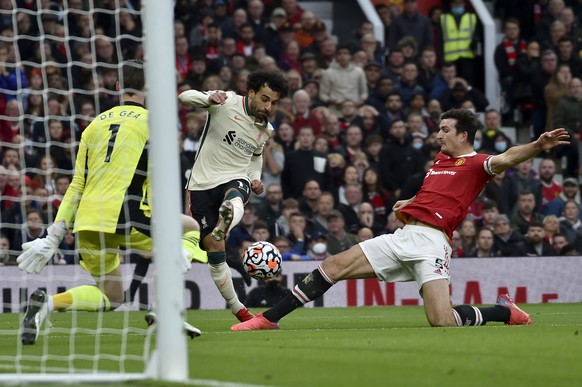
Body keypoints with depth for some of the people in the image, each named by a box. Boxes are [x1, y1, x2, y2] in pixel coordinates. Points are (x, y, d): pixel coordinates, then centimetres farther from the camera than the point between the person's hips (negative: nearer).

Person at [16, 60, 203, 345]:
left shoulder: (96, 124, 18)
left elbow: (77, 185, 15)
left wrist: (54, 236, 14)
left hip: (86, 224, 5)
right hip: (124, 219, -5)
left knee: (111, 298, 21)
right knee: (190, 228, 19)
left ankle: (46, 303, -6)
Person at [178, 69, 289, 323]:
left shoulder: (266, 130, 8)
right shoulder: (227, 103, -10)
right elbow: (185, 97, -19)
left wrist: (255, 178, 9)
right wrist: (210, 98, -40)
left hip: (235, 180, 2)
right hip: (203, 182, -2)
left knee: (234, 200, -38)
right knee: (215, 251, -2)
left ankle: (225, 224, -73)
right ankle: (237, 309, 11)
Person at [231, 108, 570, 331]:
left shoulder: (476, 164, -2)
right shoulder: (441, 159, 22)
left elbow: (506, 158, -23)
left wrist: (538, 146, -41)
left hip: (431, 243, -8)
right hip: (403, 236, 8)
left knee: (443, 323, -22)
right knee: (333, 267, 1)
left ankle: (505, 312, 7)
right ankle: (269, 319, 8)